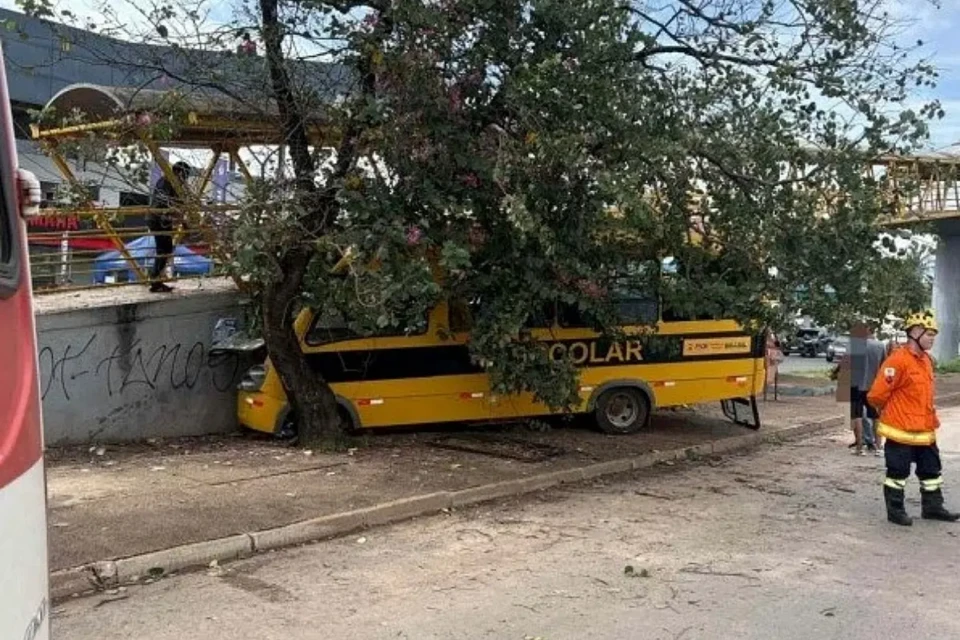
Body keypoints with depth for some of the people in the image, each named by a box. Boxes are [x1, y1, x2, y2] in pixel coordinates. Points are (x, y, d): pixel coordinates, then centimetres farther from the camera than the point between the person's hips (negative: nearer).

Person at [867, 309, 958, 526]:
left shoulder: (926, 360, 10)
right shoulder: (897, 361, -20)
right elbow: (876, 396, -19)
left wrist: (931, 418, 19)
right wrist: (893, 413, -2)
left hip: (925, 430, 9)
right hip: (901, 431, -8)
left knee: (931, 470, 16)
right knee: (898, 473, 4)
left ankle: (932, 507, 29)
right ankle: (895, 510, 16)